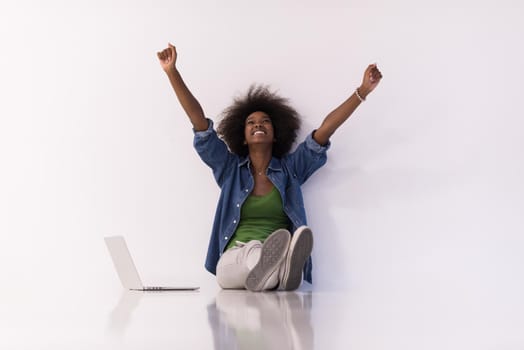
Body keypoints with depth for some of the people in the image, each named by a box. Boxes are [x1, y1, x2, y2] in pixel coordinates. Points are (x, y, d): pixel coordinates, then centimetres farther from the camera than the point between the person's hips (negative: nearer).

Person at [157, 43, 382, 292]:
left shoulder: (290, 168, 17)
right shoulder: (230, 168, 17)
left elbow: (326, 129, 8)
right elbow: (200, 122, 10)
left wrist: (362, 92, 0)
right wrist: (172, 72, 4)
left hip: (277, 258, 1)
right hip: (234, 262, -1)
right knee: (251, 254, -40)